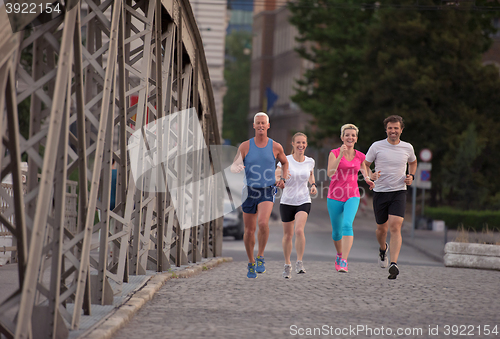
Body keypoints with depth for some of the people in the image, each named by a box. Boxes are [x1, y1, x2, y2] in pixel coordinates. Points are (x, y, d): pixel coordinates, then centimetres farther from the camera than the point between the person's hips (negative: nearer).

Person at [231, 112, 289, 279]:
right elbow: (233, 166, -3)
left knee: (263, 222, -26)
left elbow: (285, 163, 20)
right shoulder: (245, 146, -1)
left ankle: (260, 257, -8)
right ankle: (251, 264, 27)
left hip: (268, 191, -1)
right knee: (249, 230, 6)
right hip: (249, 191, 1)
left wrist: (283, 180, 3)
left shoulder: (276, 147, 0)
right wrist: (237, 167, -28)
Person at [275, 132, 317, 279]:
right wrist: (280, 179, -31)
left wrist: (313, 185, 5)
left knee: (299, 230, -22)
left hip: (304, 202, 0)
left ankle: (299, 262, -13)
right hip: (287, 202, 0)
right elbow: (275, 177, -10)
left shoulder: (310, 161, 2)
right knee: (288, 235, 8)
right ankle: (287, 264, 26)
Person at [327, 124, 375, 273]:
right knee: (336, 231, 11)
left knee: (347, 225, -24)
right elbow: (330, 173, -20)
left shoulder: (360, 156, 5)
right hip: (335, 196, 0)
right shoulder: (334, 153, -5)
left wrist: (367, 179, 7)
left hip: (352, 196, 0)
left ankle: (344, 261, -29)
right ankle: (339, 254, 41)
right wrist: (341, 155, -28)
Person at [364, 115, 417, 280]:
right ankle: (383, 249, 46)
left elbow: (413, 162, 26)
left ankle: (393, 264, -25)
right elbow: (364, 165, 5)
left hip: (399, 192, 0)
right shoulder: (377, 146, -3)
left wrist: (411, 176, 7)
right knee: (382, 228, 11)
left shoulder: (407, 147, 4)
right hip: (380, 192, 0)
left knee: (395, 227, -17)